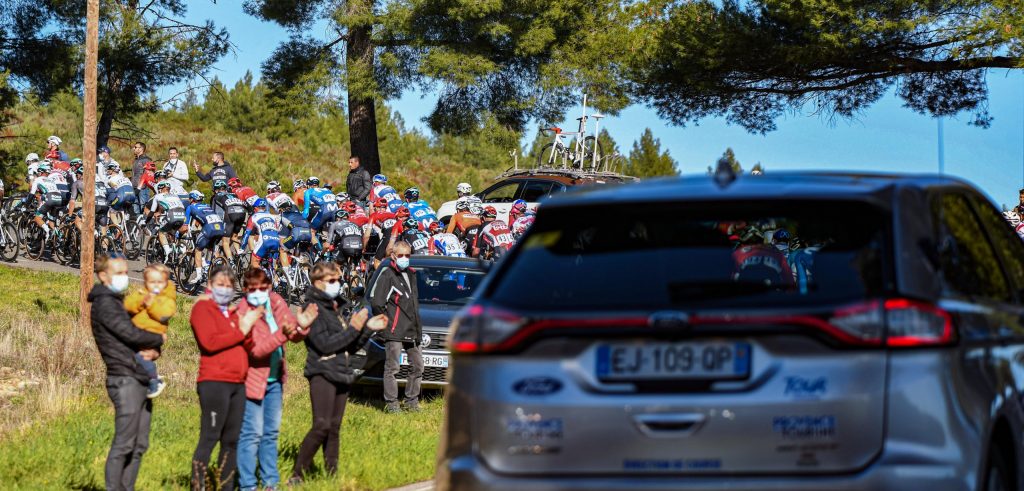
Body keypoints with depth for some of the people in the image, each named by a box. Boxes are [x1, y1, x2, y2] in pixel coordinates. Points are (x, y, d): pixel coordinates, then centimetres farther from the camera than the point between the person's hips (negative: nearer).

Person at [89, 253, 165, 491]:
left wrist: (153, 350, -2)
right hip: (125, 379, -9)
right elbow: (130, 334, -17)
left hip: (140, 379, 9)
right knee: (124, 444, -10)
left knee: (139, 445, 8)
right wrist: (159, 340, 0)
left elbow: (133, 334, 21)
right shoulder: (104, 303, -8)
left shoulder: (116, 302, 21)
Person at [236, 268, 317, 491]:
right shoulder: (244, 314, -19)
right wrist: (282, 334, -39)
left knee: (271, 432, 15)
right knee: (252, 433, -6)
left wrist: (301, 325, -23)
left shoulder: (276, 302, -1)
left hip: (275, 379, 7)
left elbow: (294, 336, 0)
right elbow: (255, 350, -27)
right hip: (254, 379, -7)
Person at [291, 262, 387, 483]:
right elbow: (324, 345, -17)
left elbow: (351, 347, 20)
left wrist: (368, 328, 7)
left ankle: (332, 475, 12)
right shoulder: (314, 309, -7)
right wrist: (353, 328, -14)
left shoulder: (336, 307, 18)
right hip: (322, 374, -8)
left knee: (334, 428, 8)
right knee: (322, 426, -16)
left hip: (341, 374, 8)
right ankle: (297, 475, -13)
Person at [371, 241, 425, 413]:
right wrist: (386, 321, -7)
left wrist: (417, 326, 17)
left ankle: (412, 401, 20)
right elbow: (376, 302, -12)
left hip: (411, 331, 8)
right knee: (392, 367, -5)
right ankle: (391, 403, -2)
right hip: (394, 332, -8)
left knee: (418, 365, 10)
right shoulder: (387, 275, -7)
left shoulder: (411, 275, 17)